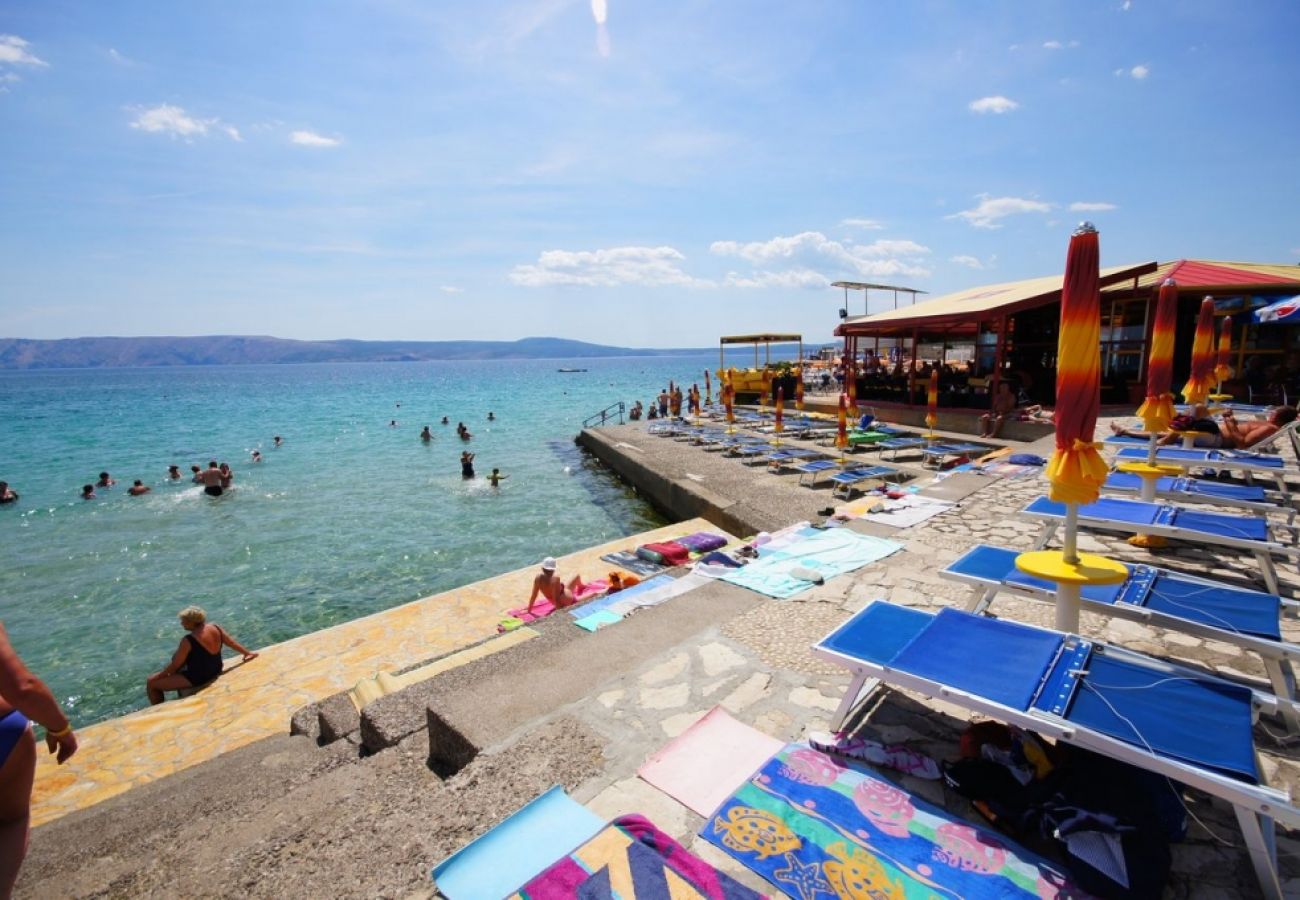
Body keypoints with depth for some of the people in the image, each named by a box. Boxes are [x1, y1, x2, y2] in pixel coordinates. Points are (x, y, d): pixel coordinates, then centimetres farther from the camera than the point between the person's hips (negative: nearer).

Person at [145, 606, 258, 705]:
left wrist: (159, 675, 3)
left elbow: (175, 665, -15)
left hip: (197, 678, -8)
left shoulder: (188, 641, -26)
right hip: (216, 671, 8)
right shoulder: (216, 628, -7)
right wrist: (248, 653, 20)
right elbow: (232, 643, 6)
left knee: (151, 682, 5)